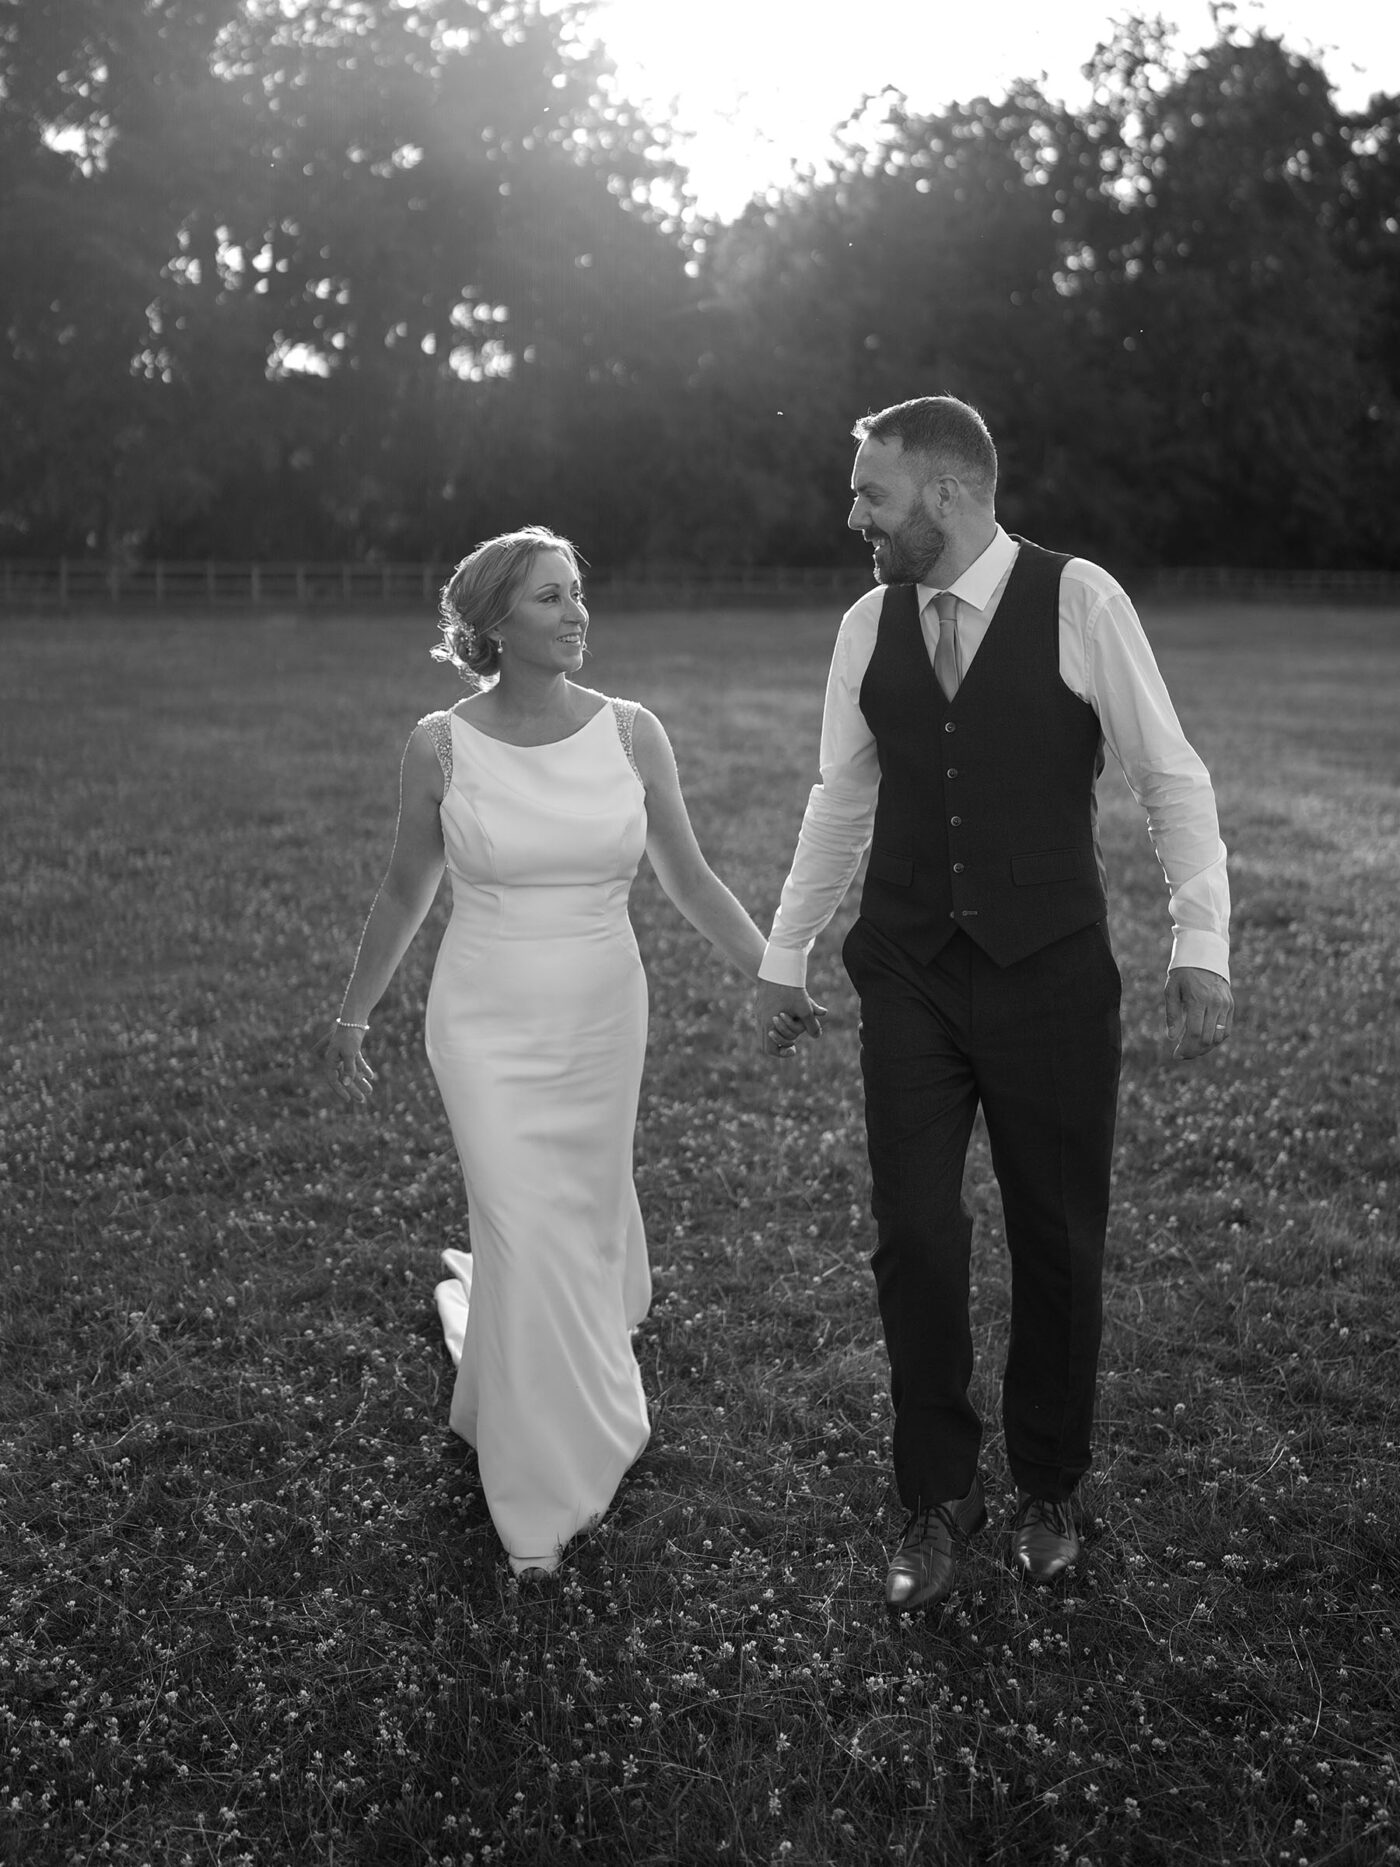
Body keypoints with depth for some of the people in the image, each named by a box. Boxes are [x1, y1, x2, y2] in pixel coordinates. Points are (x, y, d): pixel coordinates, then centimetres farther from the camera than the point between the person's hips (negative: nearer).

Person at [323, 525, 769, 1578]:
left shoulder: (632, 733, -4)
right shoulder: (441, 748, -8)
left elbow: (687, 876, 5)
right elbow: (407, 890, 5)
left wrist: (774, 973, 0)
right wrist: (354, 1014, 12)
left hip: (602, 1022, 3)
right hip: (487, 1026, -2)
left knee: (588, 1225, 15)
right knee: (530, 1244, -5)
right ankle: (544, 1501, 13)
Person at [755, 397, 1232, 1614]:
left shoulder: (1080, 603, -10)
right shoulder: (869, 624, 3)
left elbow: (1170, 777, -6)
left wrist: (1202, 948, -13)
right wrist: (784, 956, 16)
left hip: (1050, 978, -3)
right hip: (908, 978, 3)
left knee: (1059, 1242, 9)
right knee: (915, 1235, 2)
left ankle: (1048, 1492, 31)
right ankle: (939, 1498, 22)